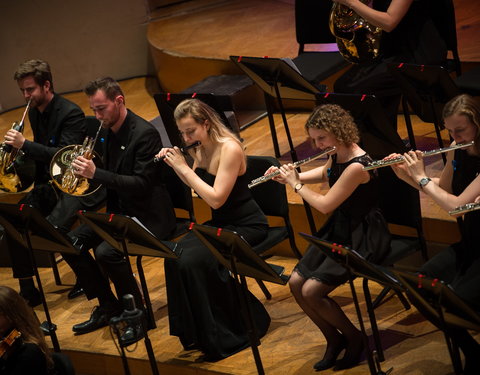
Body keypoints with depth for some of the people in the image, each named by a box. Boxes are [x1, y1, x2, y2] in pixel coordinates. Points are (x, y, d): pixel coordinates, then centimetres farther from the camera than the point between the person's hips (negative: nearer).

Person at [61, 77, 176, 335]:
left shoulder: (145, 134, -19)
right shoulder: (111, 132, 7)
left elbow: (142, 184, -25)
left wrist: (96, 173, -30)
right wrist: (87, 172, -2)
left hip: (149, 216, -9)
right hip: (121, 212, 9)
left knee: (106, 251, -29)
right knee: (71, 243, -4)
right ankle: (108, 306, 7)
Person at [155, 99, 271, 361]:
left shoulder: (229, 149, -22)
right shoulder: (201, 149, 2)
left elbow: (216, 199, -27)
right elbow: (196, 185, 18)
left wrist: (184, 166, -23)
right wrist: (174, 164, 1)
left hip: (246, 226, -8)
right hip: (220, 223, 8)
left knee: (193, 260, -26)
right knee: (174, 257, -16)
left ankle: (225, 335, -10)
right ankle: (196, 330, -1)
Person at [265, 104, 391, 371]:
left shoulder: (357, 166, -26)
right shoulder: (337, 155, 2)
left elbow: (325, 204, -22)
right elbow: (324, 174, 26)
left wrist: (296, 184, -8)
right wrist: (289, 176, 12)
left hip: (364, 238, -9)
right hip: (339, 229, 9)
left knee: (312, 291, -18)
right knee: (296, 283, 0)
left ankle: (355, 338, 5)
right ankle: (334, 339, 16)